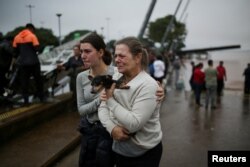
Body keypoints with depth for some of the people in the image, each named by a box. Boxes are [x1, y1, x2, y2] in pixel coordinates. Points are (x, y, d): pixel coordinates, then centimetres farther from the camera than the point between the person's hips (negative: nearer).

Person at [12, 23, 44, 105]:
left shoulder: (17, 37, 6)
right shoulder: (32, 36, -8)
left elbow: (15, 50, 8)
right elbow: (36, 48, -12)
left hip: (22, 62, 3)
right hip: (33, 61, -3)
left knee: (24, 81, 7)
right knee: (38, 79, 10)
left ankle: (26, 100, 7)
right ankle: (41, 97, 16)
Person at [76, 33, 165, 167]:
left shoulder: (118, 73, -16)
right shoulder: (81, 77, -2)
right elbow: (81, 110, -5)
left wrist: (158, 93, -31)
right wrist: (100, 100, -23)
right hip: (88, 131, 5)